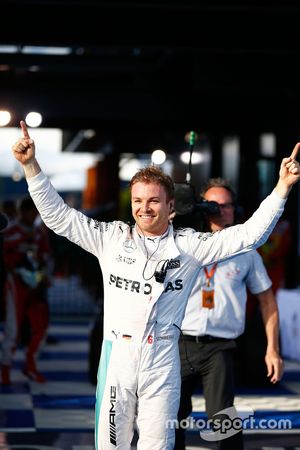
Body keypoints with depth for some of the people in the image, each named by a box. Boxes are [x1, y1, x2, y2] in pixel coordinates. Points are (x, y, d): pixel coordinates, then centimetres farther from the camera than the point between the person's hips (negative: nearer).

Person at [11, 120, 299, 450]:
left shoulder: (188, 246, 3)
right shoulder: (111, 238, 5)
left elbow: (249, 234, 0)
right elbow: (58, 215, 4)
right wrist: (31, 165, -4)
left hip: (162, 358, 0)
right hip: (117, 352, 0)